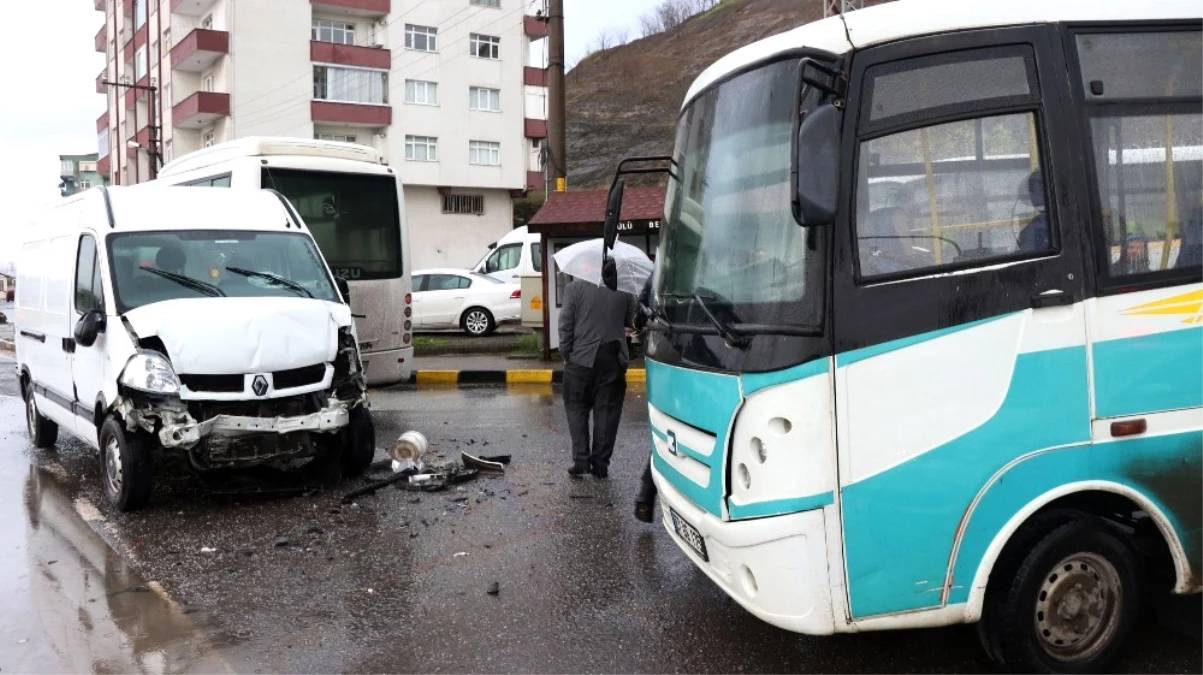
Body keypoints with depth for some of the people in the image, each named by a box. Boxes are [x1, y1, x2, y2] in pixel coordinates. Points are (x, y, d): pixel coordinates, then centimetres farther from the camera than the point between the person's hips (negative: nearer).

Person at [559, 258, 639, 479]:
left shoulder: (575, 287, -4)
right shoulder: (624, 290, 2)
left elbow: (566, 323, -5)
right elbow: (632, 320, 8)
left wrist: (566, 353, 4)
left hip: (582, 357, -2)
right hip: (613, 359, 2)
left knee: (577, 408, 11)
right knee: (607, 411, 8)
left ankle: (581, 460, 2)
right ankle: (600, 464, 9)